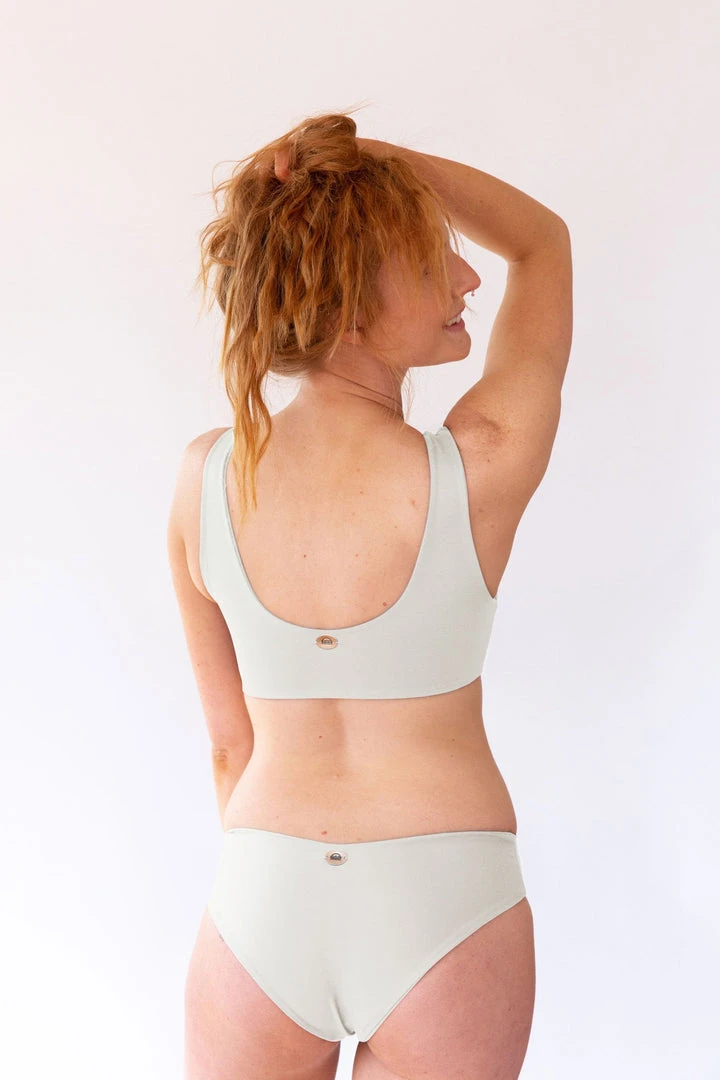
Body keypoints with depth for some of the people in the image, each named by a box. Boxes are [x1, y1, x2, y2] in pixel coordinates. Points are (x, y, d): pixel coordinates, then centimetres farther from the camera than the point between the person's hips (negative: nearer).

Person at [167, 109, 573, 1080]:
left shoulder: (203, 480, -8)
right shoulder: (482, 470, -17)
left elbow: (229, 740, 2)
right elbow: (544, 237, 1)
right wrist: (361, 151, -8)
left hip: (260, 903, 2)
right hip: (445, 903, -1)